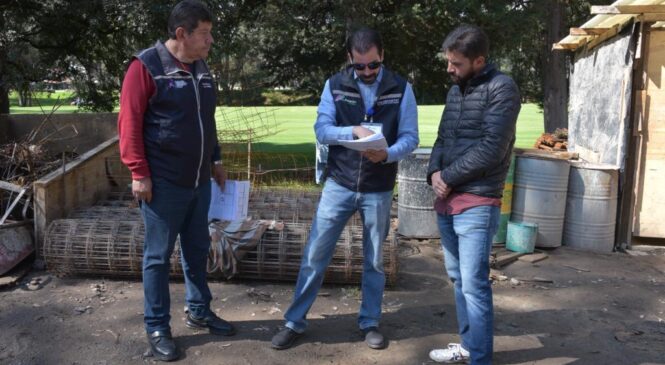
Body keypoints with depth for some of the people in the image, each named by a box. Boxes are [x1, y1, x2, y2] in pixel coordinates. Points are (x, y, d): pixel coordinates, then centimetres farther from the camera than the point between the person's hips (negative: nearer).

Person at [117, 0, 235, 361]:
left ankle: (199, 311, 33)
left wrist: (215, 160, 19)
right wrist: (139, 173, -16)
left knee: (197, 249, 17)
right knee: (158, 255, 5)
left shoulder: (201, 68, 11)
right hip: (163, 183, -7)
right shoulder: (146, 66, -11)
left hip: (199, 181, 7)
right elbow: (129, 123, -13)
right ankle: (157, 327, 18)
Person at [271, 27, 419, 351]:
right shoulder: (335, 85, 0)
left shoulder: (401, 89, -2)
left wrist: (387, 154, -25)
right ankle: (295, 321, 17)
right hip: (339, 185, 0)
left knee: (374, 260, 13)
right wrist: (354, 131, -24)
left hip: (378, 191, 0)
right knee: (315, 255, 3)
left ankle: (370, 322, 30)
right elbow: (321, 130, -6)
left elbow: (410, 137, -5)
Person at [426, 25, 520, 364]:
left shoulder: (501, 88, -9)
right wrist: (434, 173, -3)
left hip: (476, 204, -8)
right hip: (446, 201, 8)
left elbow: (491, 150, -17)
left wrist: (447, 177, -10)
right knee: (457, 278, 15)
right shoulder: (455, 90, 15)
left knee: (474, 285, -6)